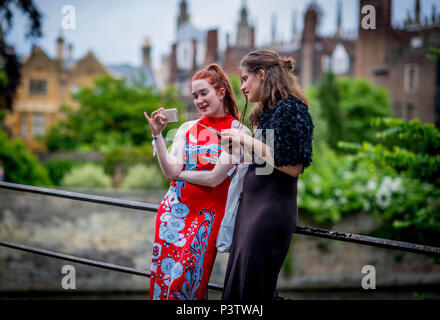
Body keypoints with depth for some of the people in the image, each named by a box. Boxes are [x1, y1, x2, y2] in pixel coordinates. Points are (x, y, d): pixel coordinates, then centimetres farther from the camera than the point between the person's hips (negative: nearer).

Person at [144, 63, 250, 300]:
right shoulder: (187, 129, 9)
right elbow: (170, 171, -3)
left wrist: (178, 173, -2)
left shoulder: (238, 131, -5)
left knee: (187, 280, -6)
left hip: (207, 214, -4)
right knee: (162, 276, 4)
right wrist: (157, 134, -9)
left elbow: (214, 178, -13)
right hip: (174, 209, 4)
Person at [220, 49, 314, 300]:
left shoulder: (290, 107, -11)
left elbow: (294, 167, -19)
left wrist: (249, 142, -16)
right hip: (252, 205, 9)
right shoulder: (267, 110, 17)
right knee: (235, 286, 10)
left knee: (254, 288, -3)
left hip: (271, 211, -9)